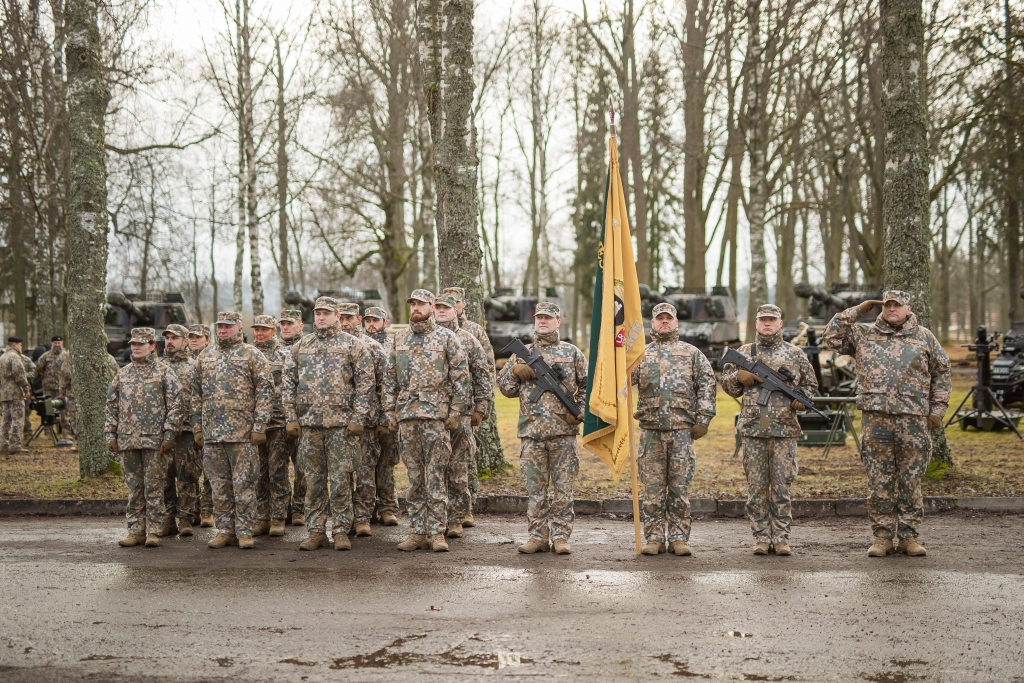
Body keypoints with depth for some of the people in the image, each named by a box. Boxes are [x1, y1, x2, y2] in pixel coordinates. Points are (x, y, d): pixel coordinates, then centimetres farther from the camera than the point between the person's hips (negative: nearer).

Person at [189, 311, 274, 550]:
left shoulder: (252, 355, 0)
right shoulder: (204, 357, 14)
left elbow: (265, 391, -5)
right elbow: (196, 394, 17)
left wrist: (260, 426, -12)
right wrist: (197, 427, 11)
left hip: (242, 431, -5)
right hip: (212, 432, 5)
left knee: (244, 483, -2)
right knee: (219, 485, 8)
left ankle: (245, 532, 3)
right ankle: (225, 530, 15)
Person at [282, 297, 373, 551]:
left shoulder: (352, 344, 3)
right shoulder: (300, 346, 13)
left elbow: (365, 383, -2)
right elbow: (288, 384, 12)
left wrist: (359, 417, -9)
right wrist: (291, 418, 4)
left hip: (341, 423, -3)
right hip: (309, 423, 3)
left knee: (341, 480, -2)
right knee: (313, 481, 6)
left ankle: (341, 531, 5)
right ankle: (316, 531, 12)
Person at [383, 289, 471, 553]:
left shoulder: (446, 338, 0)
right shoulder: (399, 338, 12)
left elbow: (460, 377, -2)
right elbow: (390, 379, 15)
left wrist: (455, 412, -7)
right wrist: (390, 412, 9)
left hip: (436, 415, -4)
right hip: (406, 416, 4)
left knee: (435, 478, -3)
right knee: (414, 478, 7)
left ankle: (437, 532, 2)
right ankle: (417, 532, 12)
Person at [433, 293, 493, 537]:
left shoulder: (468, 340, 7)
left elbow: (485, 375, 6)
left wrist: (480, 408, 0)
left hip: (461, 414, -1)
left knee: (458, 470, -1)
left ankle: (456, 520, 6)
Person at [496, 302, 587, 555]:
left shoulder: (571, 352, 8)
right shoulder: (521, 354, 12)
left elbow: (587, 385, 9)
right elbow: (505, 387, 13)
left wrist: (579, 411, -4)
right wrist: (515, 371, -5)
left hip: (563, 431, -1)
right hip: (532, 432, 2)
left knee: (563, 487, 1)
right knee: (536, 488, 4)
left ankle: (561, 536, 7)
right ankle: (538, 536, 10)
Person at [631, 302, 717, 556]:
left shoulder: (691, 353, 10)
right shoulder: (641, 354, 13)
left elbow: (707, 385, 6)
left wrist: (703, 419, -3)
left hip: (682, 429, -1)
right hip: (651, 430, 1)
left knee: (680, 486, 1)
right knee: (653, 486, 2)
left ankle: (679, 538, 7)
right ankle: (654, 537, 8)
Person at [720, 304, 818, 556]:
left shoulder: (795, 354, 9)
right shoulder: (743, 353, 11)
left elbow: (810, 384, 16)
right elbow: (727, 383, 15)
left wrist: (802, 399, -4)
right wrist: (739, 377, -6)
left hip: (785, 430, -1)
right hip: (752, 430, 1)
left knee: (781, 486, 1)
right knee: (756, 486, 3)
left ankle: (781, 537, 7)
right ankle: (761, 537, 10)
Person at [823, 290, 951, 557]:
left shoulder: (924, 337, 10)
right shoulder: (863, 335, 11)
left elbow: (941, 373, 13)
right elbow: (832, 336, 5)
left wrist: (937, 409, 7)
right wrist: (858, 311, 3)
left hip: (913, 419, 0)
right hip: (876, 418, 0)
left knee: (911, 481, 4)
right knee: (879, 481, 2)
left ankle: (909, 536, 12)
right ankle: (882, 536, 10)